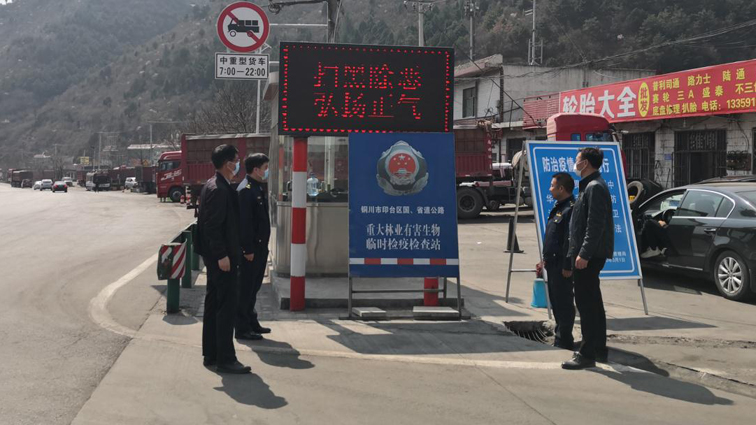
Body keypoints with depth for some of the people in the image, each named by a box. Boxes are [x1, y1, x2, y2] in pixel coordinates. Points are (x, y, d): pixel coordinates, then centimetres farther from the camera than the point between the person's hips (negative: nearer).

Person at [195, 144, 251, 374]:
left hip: (216, 256, 11)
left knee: (214, 304, 15)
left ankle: (211, 354, 23)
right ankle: (225, 359, -1)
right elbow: (213, 226, -22)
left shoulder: (214, 186, 13)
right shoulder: (218, 189, -18)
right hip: (221, 256, -11)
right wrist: (222, 256, -22)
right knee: (227, 307, -6)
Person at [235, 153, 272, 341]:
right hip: (251, 248, -10)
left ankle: (251, 322, 28)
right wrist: (248, 249, -22)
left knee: (254, 286, 17)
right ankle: (242, 328, 6)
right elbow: (244, 222, -21)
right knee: (246, 288, -2)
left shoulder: (258, 188, 14)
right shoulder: (246, 190, -16)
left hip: (260, 246, 10)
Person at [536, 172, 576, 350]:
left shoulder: (571, 209, -17)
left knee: (564, 302, -3)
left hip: (562, 266, -10)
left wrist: (567, 266, -24)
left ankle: (563, 341, 3)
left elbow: (571, 240, -22)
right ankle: (561, 337, 25)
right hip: (553, 264, 10)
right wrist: (545, 260, 22)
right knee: (556, 301, 16)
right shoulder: (558, 208, 16)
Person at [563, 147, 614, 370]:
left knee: (586, 303, -8)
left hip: (589, 255, -11)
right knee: (592, 302, 17)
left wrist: (584, 254, -25)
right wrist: (576, 252, 20)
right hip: (588, 254, 11)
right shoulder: (589, 185, 18)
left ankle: (587, 354, -5)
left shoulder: (594, 187, -15)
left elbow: (596, 225, -22)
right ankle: (599, 349, 26)